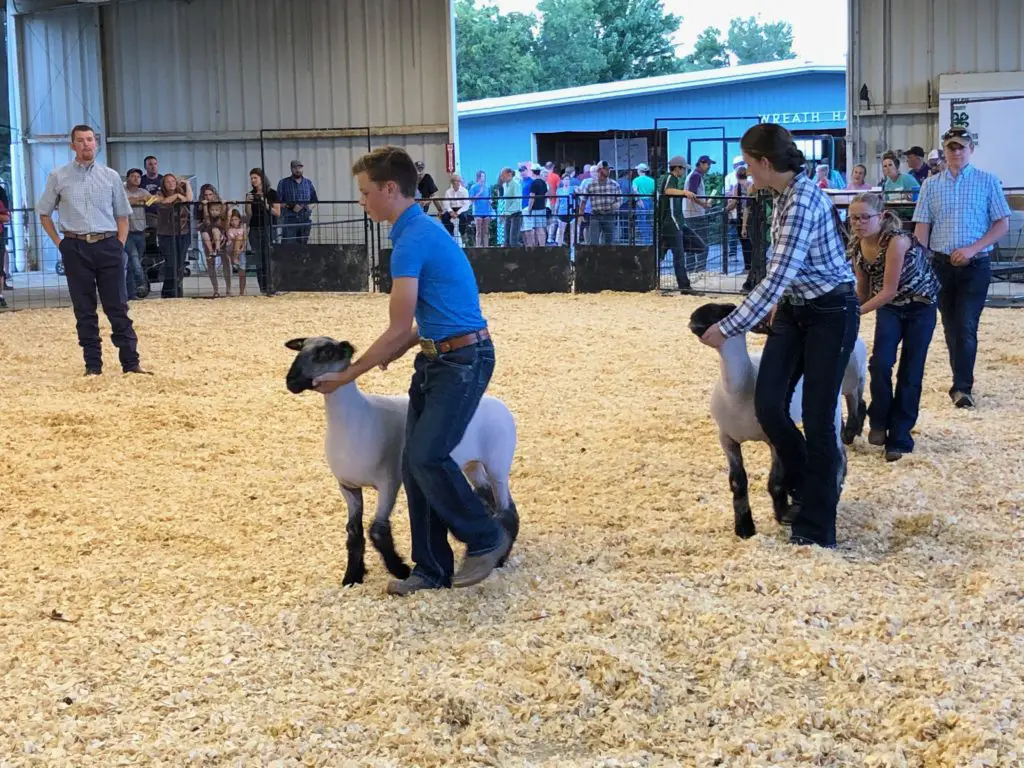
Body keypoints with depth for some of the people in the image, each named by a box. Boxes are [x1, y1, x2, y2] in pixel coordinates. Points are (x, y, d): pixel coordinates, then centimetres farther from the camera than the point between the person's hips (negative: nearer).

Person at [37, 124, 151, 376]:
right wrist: (59, 243, 3)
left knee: (118, 307, 0)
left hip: (107, 245, 0)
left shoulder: (111, 176, 7)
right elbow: (44, 213, 12)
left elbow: (122, 215, 13)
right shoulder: (58, 177, 4)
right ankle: (93, 365, 10)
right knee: (84, 310, 4)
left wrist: (119, 245, 2)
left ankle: (130, 362, 2)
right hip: (76, 248, 0)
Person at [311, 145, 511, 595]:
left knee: (428, 456, -16)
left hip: (463, 360, -10)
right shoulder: (420, 230, 13)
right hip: (435, 359, 10)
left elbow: (398, 330, -18)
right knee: (414, 463, 5)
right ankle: (432, 568, 11)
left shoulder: (413, 240, -18)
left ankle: (486, 539, 3)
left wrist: (346, 376, -11)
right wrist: (394, 354, 16)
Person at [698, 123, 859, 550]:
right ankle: (804, 489, 22)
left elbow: (777, 276, -28)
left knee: (817, 419, -4)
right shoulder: (786, 195, 5)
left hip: (830, 313, -8)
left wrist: (728, 328, -26)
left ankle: (815, 529, 6)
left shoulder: (803, 200, -24)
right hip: (794, 310, 8)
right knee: (768, 405, -1)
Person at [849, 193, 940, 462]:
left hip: (920, 306, -4)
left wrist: (855, 313, -30)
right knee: (880, 363, -14)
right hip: (889, 307, 4)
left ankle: (899, 438, 5)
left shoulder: (896, 241, -29)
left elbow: (889, 290, -29)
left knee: (910, 372, -2)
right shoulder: (856, 246, -10)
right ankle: (879, 421, 8)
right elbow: (863, 288, 2)